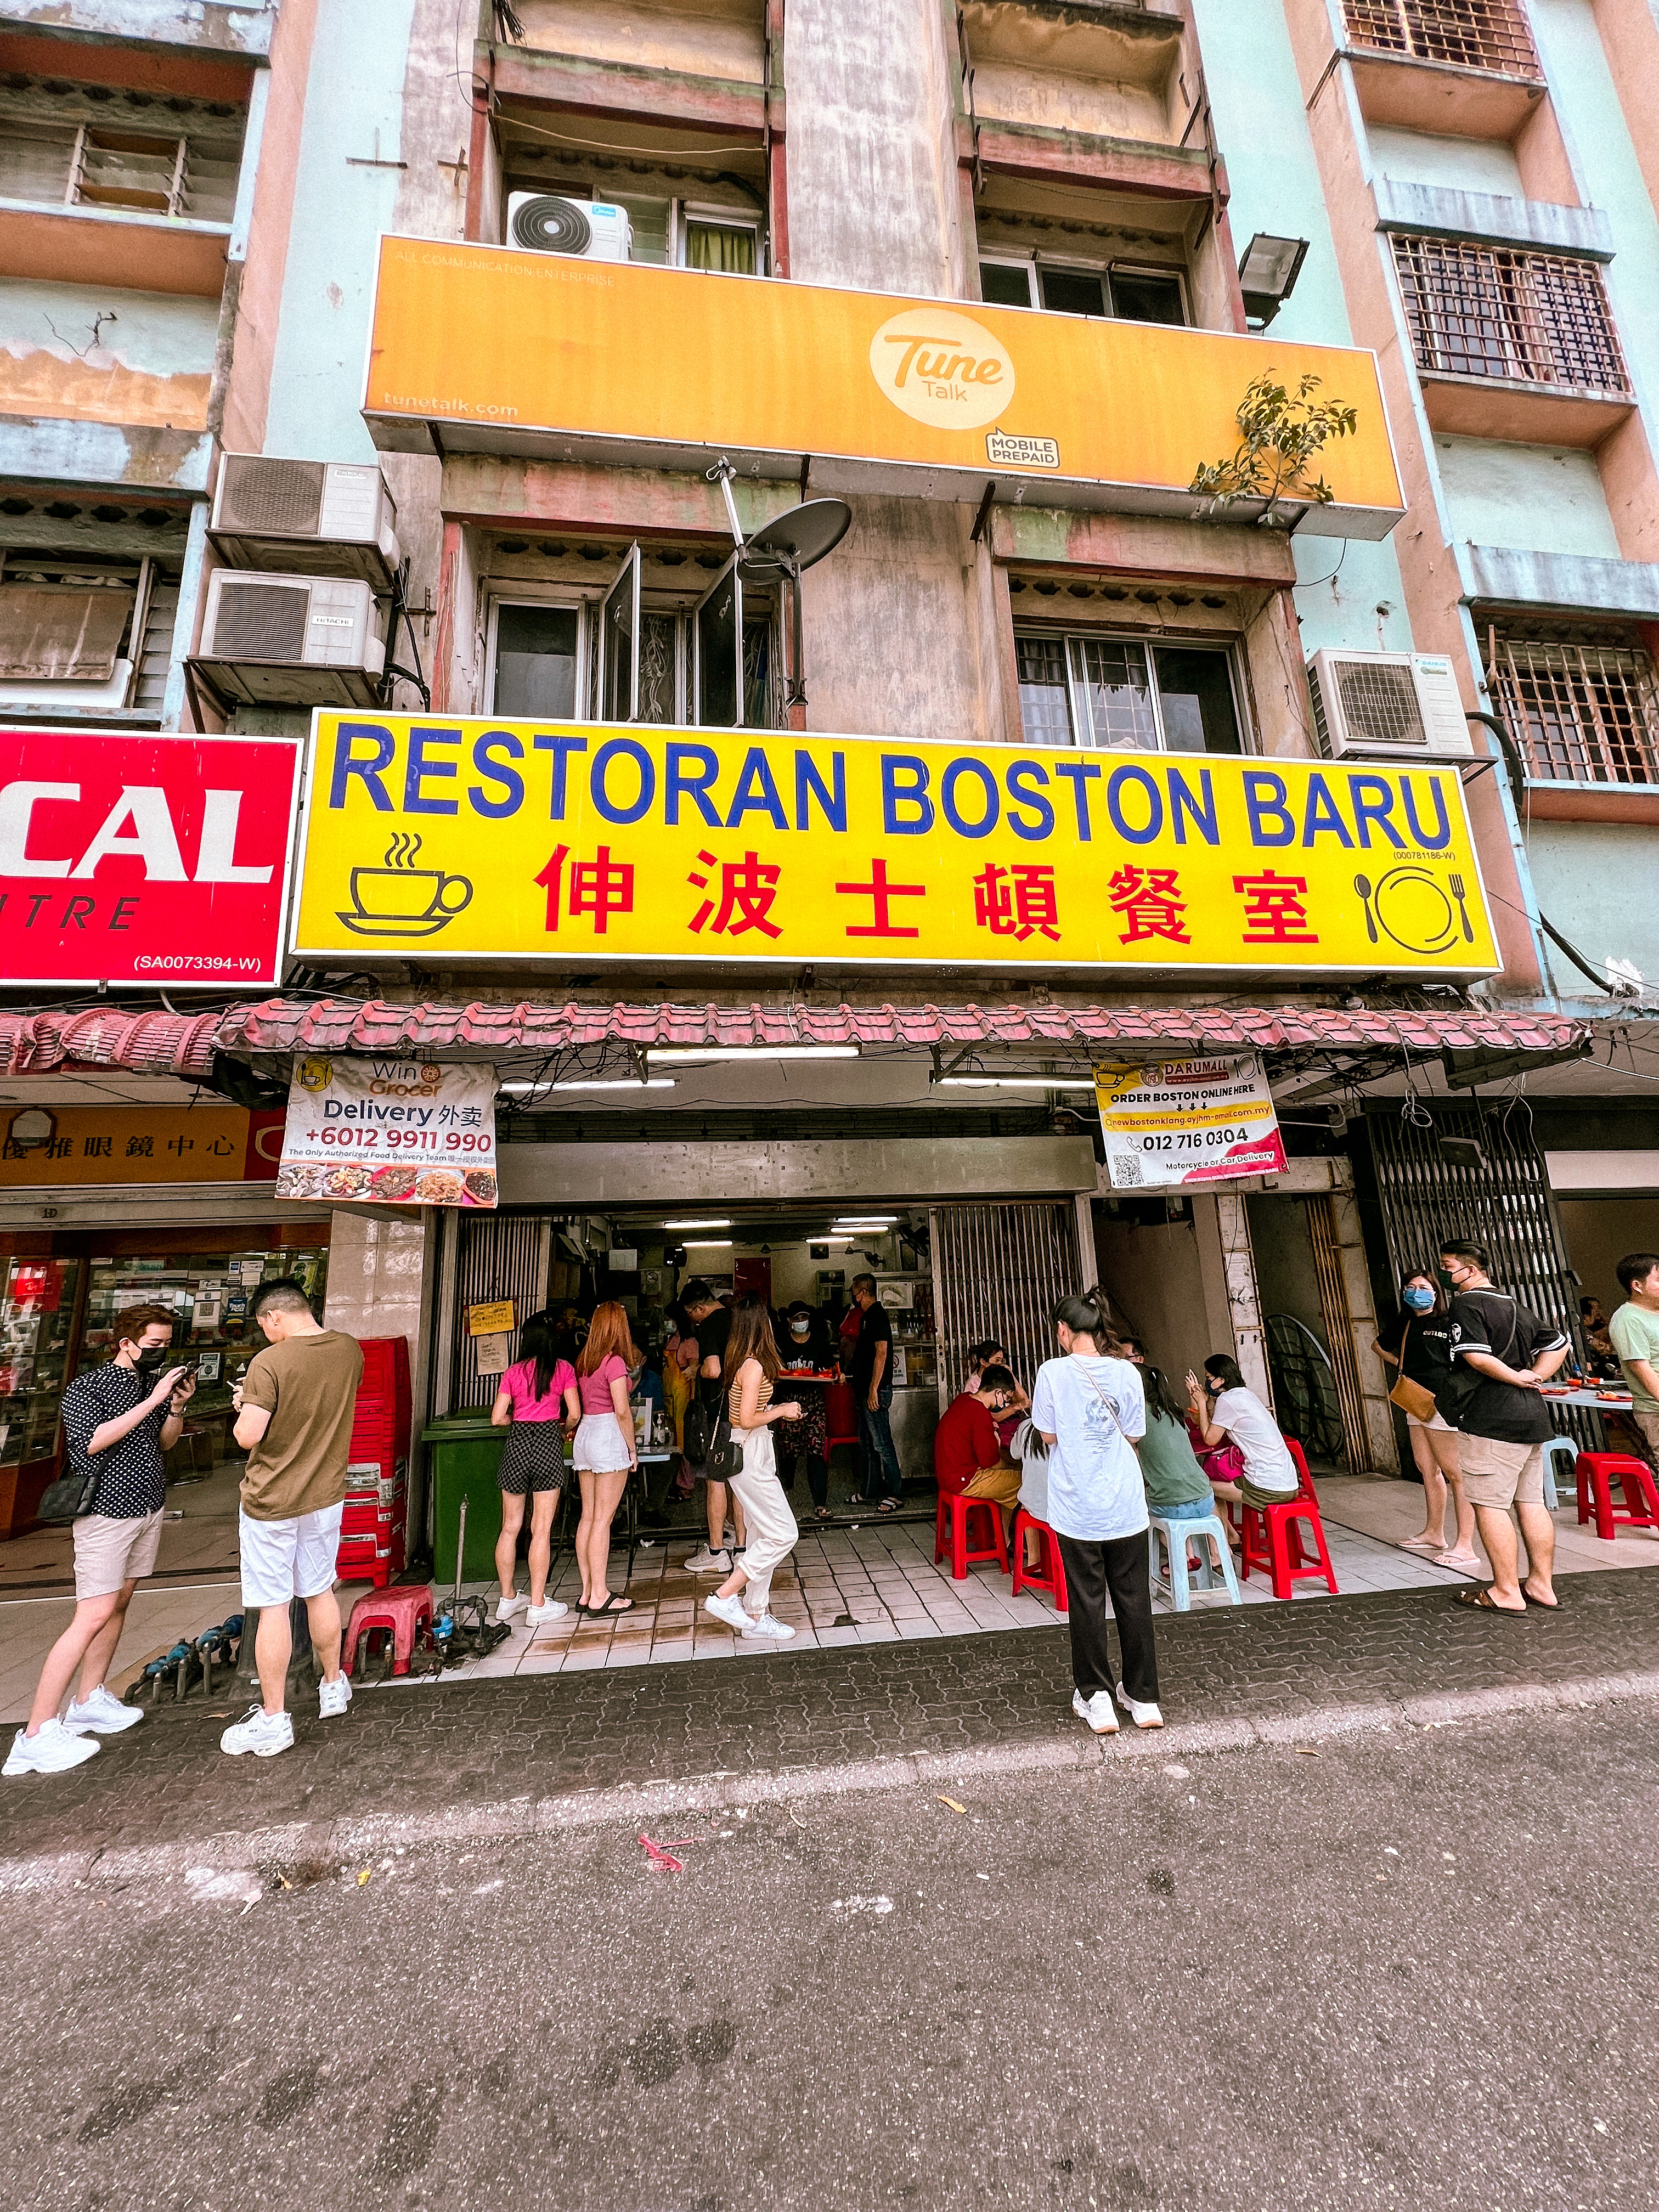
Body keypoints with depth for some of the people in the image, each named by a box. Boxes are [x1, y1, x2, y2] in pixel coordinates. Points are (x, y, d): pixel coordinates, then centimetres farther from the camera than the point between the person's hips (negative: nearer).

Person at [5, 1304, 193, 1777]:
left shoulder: (155, 1382, 8)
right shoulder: (88, 1387, -11)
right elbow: (92, 1440, -25)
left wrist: (177, 1407, -5)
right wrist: (152, 1401, -28)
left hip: (149, 1507, 7)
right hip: (107, 1511, -7)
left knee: (120, 1602, 11)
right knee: (93, 1617, -10)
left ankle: (88, 1702, 23)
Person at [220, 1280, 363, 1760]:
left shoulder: (270, 1362, -22)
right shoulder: (350, 1350, -3)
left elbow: (248, 1436, -21)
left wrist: (243, 1407, -2)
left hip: (271, 1503, -5)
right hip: (326, 1496, 6)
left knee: (272, 1606, 6)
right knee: (319, 1591, 21)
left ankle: (273, 1720, 18)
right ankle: (333, 1687, 36)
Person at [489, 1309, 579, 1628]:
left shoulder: (513, 1372, 3)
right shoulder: (564, 1369, -2)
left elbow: (498, 1417, 0)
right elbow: (574, 1414, -5)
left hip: (517, 1444, 2)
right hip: (548, 1443, -2)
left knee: (510, 1527, 14)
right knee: (541, 1529, 3)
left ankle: (507, 1599, 25)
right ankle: (538, 1605, 8)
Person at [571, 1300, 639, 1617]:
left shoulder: (583, 1361, 8)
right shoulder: (615, 1362, -13)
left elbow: (580, 1405, 13)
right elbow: (622, 1411, -15)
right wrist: (632, 1449, -5)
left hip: (584, 1434, 7)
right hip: (609, 1436, -7)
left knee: (587, 1516, 11)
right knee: (603, 1519, -3)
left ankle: (587, 1593, 17)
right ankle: (600, 1598, 3)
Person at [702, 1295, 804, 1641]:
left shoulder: (740, 1361, 7)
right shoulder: (754, 1366, -21)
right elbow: (747, 1419, -23)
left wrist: (776, 1409, 15)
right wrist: (782, 1410, -11)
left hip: (751, 1452, 10)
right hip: (751, 1453, -10)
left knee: (761, 1535, 14)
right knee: (783, 1534, -3)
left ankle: (755, 1616, 22)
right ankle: (724, 1596, 3)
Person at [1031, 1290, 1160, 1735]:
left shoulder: (1053, 1372, -12)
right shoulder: (1127, 1372, -5)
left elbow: (1048, 1436, -5)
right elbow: (1134, 1435, 4)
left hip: (1078, 1507, -2)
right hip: (1126, 1505, 2)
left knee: (1088, 1600, 10)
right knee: (1134, 1598, 14)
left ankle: (1096, 1699, 18)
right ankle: (1143, 1697, 26)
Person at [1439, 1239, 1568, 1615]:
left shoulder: (1467, 1303, -11)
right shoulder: (1514, 1304, 16)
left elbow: (1477, 1357, -23)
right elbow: (1559, 1344, 24)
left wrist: (1518, 1378, -7)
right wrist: (1533, 1378, 12)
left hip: (1491, 1418, -9)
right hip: (1532, 1415, 9)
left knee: (1489, 1504, -2)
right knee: (1531, 1502, 15)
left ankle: (1506, 1592, 3)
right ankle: (1541, 1585, 22)